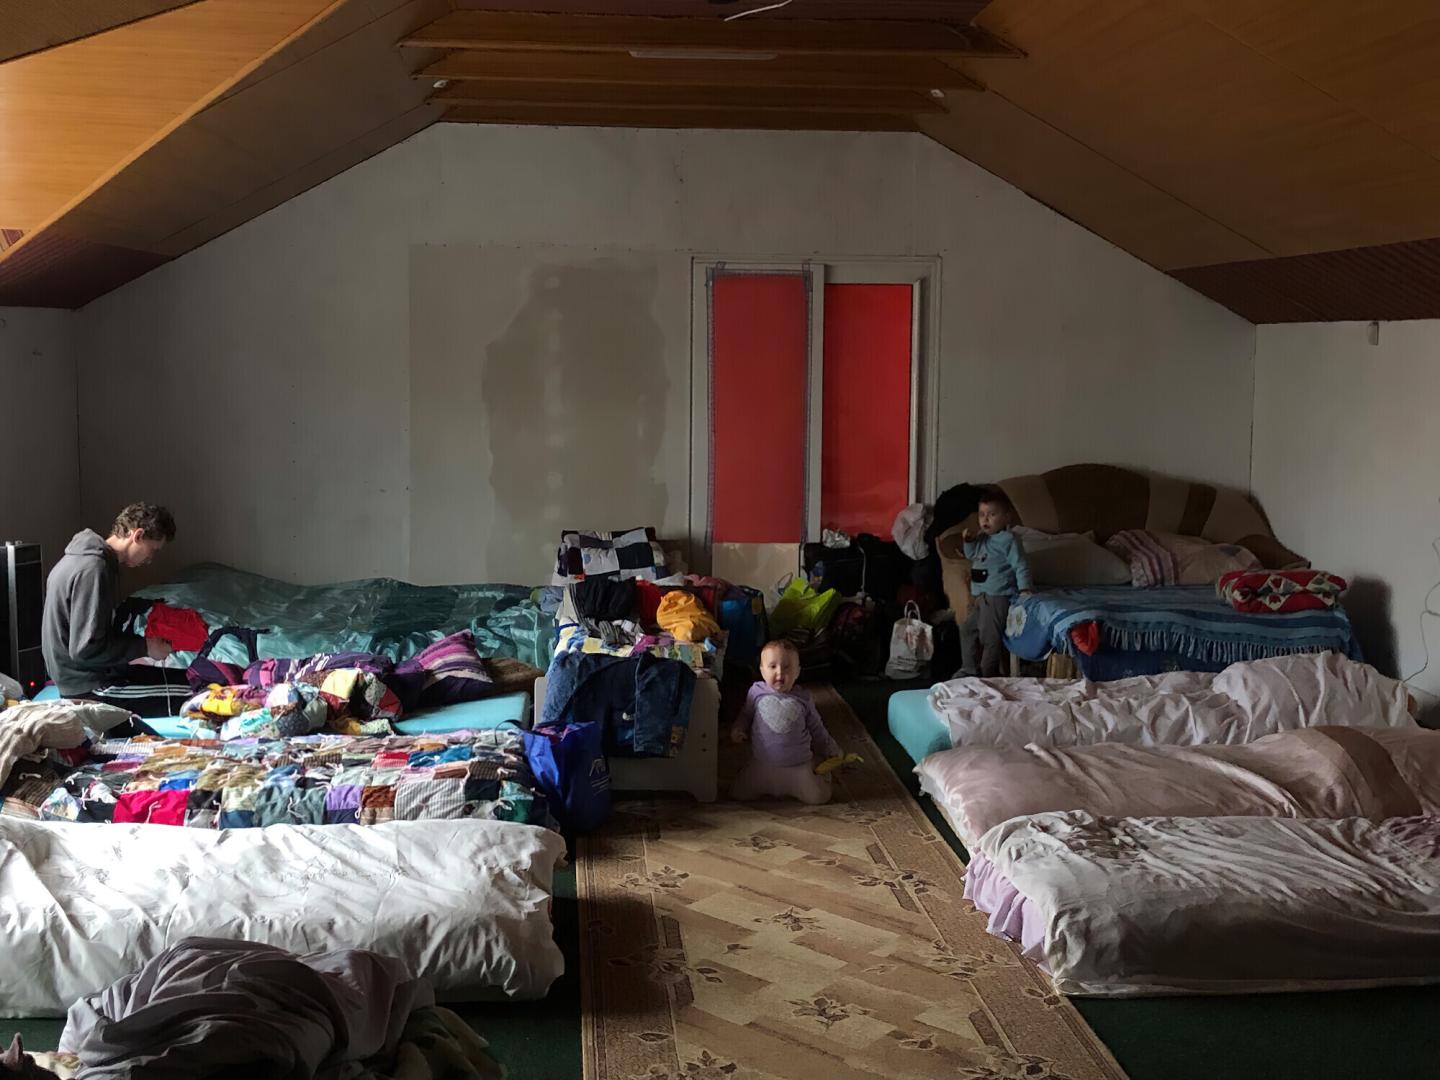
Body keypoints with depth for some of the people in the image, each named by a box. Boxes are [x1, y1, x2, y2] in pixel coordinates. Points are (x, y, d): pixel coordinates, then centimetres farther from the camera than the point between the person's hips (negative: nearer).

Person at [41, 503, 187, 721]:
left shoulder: (88, 557, 10)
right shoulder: (93, 568, -22)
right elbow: (86, 648, -25)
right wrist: (144, 647, -14)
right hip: (88, 689, -10)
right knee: (189, 697, -14)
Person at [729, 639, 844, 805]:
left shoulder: (803, 698, -2)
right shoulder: (757, 692, -4)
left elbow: (816, 729, 11)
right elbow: (745, 716, 11)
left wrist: (832, 750, 15)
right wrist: (737, 730, -8)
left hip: (798, 766, 0)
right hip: (762, 765, 1)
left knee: (818, 797, -10)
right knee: (737, 794, -7)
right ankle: (763, 787, 26)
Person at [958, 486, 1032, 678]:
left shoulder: (1009, 540, -13)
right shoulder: (982, 538, 12)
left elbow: (1021, 565, -15)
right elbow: (972, 556, 26)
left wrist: (1024, 588, -24)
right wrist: (969, 541, 7)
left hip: (997, 597, -9)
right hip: (979, 596, 9)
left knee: (990, 637, -6)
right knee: (967, 630, 15)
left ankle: (988, 675, 4)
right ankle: (969, 669, 25)